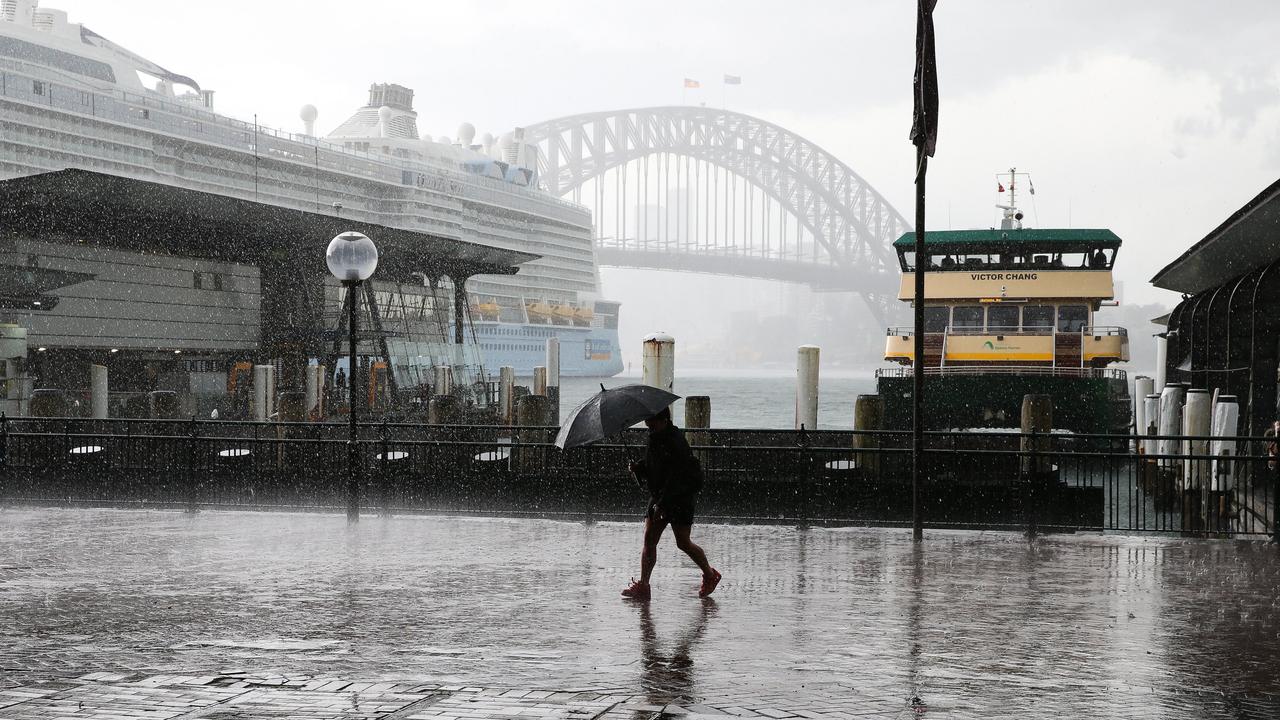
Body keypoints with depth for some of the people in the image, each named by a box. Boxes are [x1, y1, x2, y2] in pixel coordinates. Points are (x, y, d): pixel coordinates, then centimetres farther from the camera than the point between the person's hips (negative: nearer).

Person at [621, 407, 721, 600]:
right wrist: (637, 468, -2)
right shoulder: (654, 439, 8)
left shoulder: (676, 441, -20)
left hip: (681, 496, -8)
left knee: (683, 543, -2)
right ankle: (642, 586, -2)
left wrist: (663, 503, -26)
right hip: (659, 496, 8)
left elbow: (676, 477, -23)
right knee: (649, 539, -1)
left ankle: (710, 575, 20)